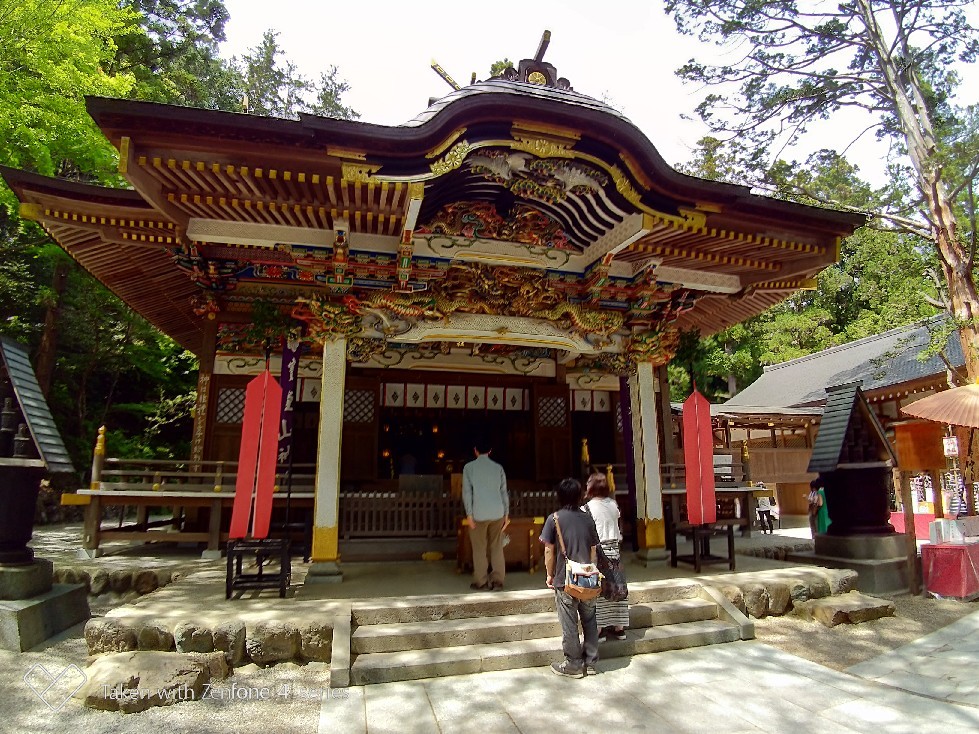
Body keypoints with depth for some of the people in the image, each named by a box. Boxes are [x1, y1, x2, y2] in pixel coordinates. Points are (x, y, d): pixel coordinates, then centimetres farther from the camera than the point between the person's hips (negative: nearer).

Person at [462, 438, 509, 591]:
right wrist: (506, 514, 11)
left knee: (479, 548, 7)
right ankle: (497, 581, 13)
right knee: (497, 547, 11)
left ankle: (481, 582, 12)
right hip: (497, 513, 3)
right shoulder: (498, 467, 6)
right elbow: (504, 492, 6)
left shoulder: (469, 467, -1)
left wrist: (469, 514, -4)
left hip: (479, 514, -3)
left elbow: (467, 492, -5)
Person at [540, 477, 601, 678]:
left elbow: (549, 551, -8)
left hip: (565, 580, -4)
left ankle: (573, 665, 16)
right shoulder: (587, 519, 2)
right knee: (589, 620, 15)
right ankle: (590, 661, 24)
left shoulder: (554, 519, -9)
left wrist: (550, 575, 4)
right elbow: (594, 551, 8)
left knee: (569, 624, 7)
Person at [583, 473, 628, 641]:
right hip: (614, 551, 6)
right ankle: (619, 628, 22)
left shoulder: (587, 508, -13)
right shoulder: (614, 504, 3)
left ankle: (599, 630, 8)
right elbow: (620, 530, 13)